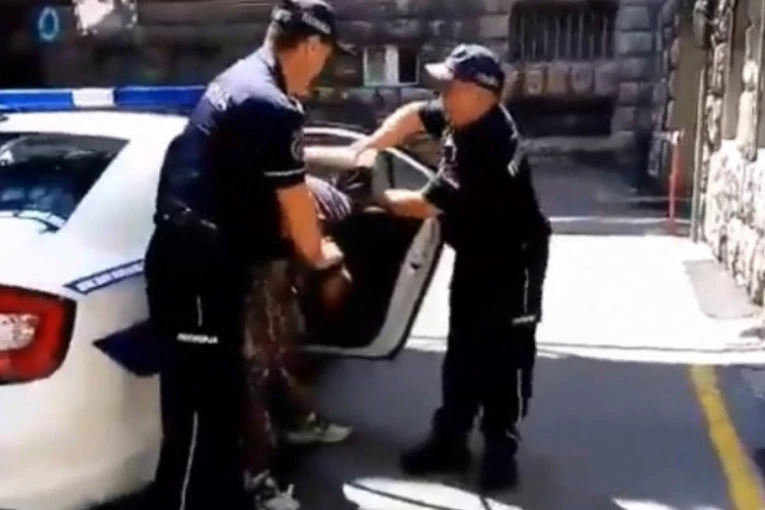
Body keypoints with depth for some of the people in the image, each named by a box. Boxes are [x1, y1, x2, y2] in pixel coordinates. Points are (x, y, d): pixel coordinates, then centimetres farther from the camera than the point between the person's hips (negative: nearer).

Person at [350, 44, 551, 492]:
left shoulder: (486, 150, -33)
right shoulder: (462, 117, -8)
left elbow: (426, 205, -25)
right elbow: (412, 115, 8)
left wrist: (379, 197, -9)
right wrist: (368, 147, -6)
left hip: (513, 258, -9)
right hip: (474, 253, 9)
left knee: (504, 354, 0)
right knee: (463, 349, 12)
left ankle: (500, 450, 13)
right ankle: (450, 441, 21)